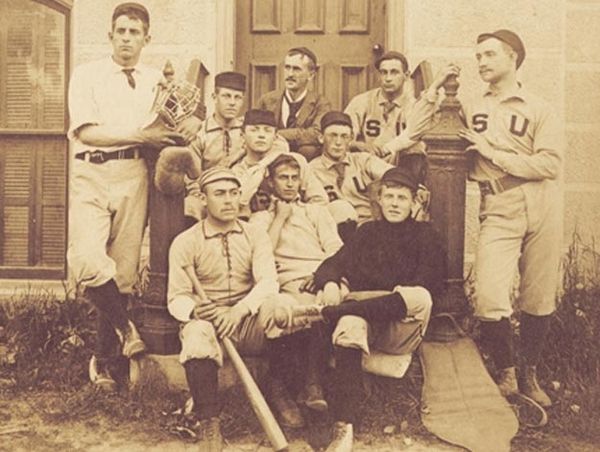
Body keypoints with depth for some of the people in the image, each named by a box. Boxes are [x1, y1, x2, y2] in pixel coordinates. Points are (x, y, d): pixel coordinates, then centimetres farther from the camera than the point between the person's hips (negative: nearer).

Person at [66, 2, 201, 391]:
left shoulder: (157, 80, 17)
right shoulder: (87, 75, 7)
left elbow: (188, 112, 21)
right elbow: (86, 131, -5)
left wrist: (193, 121, -4)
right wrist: (141, 135, -10)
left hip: (133, 175, 2)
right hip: (91, 173, -2)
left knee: (124, 270, 3)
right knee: (87, 260, -22)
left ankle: (103, 360, 15)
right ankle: (125, 327, 3)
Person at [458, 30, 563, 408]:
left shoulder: (540, 110, 3)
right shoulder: (472, 111, 12)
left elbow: (550, 164, -9)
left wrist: (494, 153, -10)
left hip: (541, 211, 0)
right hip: (498, 212, 1)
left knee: (538, 300, 6)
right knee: (489, 297, -15)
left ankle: (530, 374, 27)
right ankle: (506, 373, 9)